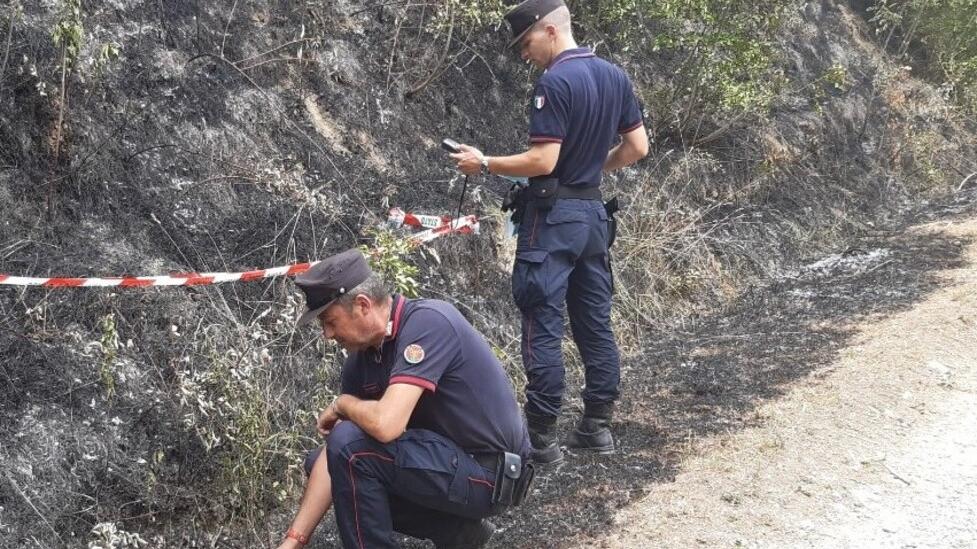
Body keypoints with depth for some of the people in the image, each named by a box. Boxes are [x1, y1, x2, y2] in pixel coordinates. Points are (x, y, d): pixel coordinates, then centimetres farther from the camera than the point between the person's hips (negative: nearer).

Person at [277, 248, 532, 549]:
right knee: (320, 461, 13)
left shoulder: (427, 322, -23)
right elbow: (336, 457, 2)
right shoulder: (362, 357, 2)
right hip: (451, 458, 9)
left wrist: (342, 404, -11)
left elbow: (386, 424, -34)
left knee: (351, 446, -24)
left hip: (490, 473, -9)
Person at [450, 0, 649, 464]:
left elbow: (542, 161, -20)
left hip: (554, 216, -8)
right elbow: (638, 147, 11)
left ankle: (541, 437, -1)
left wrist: (485, 164, -9)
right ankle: (597, 425, 19)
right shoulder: (614, 76, 8)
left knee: (543, 326, -4)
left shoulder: (555, 83, -17)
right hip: (594, 212, 8)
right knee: (595, 322, 12)